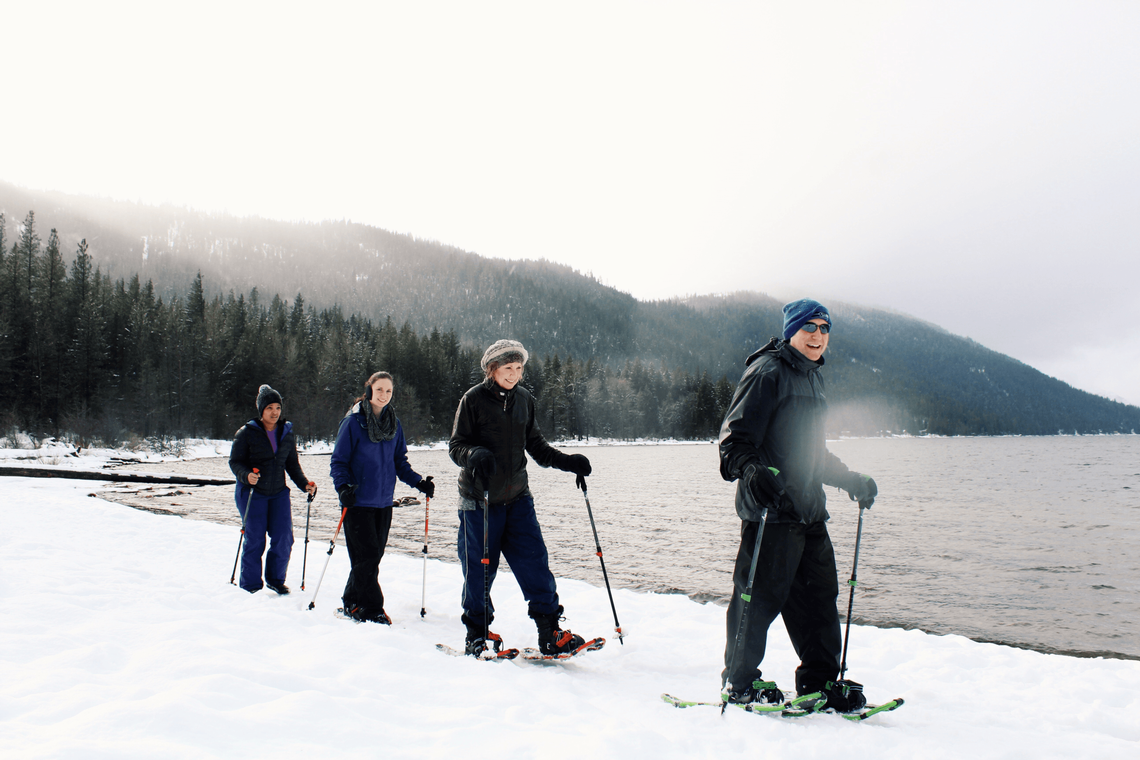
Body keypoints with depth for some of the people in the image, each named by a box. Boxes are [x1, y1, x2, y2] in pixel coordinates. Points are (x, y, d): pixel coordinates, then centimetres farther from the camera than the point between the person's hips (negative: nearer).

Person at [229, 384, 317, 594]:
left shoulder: (287, 434, 7)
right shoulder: (246, 433, -5)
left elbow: (292, 465, 12)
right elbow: (235, 462, -5)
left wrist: (304, 483, -3)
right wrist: (246, 475, -26)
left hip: (278, 493, 4)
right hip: (251, 493, -4)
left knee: (284, 539, -1)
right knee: (255, 540, -2)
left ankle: (276, 579, 20)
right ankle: (250, 584, 16)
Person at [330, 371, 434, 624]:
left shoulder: (394, 424, 8)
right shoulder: (353, 422, -7)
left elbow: (400, 462, 14)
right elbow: (339, 461, -6)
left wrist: (418, 482, 0)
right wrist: (343, 487, -22)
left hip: (383, 502, 5)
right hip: (358, 502, -5)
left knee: (372, 557, 10)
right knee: (367, 557, -7)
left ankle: (353, 603, 25)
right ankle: (372, 610, 4)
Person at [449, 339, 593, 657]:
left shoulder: (524, 399, 9)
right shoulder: (473, 399, -5)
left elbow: (535, 445, 15)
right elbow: (456, 446, -7)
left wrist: (567, 462, 2)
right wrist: (475, 455, -29)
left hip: (517, 496, 4)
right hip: (479, 499, -4)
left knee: (534, 561, -2)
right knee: (479, 568, 4)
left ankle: (550, 632, 4)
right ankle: (477, 633, 21)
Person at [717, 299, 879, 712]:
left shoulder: (811, 378, 22)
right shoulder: (768, 372, -7)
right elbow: (735, 436, -14)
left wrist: (852, 480, 30)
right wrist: (750, 469, -32)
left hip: (809, 509, 9)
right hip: (770, 508, -9)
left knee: (820, 594, 10)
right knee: (761, 595, -3)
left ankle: (821, 679, 23)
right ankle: (739, 681, 12)